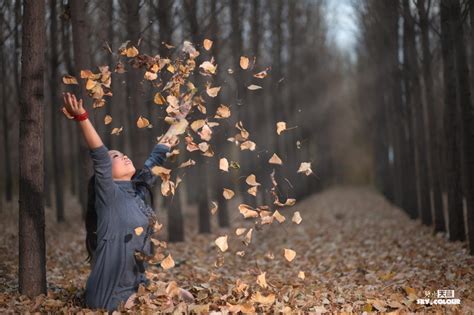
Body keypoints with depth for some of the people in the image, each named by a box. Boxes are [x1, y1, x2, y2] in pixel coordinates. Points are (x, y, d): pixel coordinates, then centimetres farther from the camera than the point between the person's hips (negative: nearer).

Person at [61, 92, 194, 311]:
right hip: (111, 294, -7)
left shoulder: (140, 188, 7)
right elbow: (100, 157, -27)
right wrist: (82, 118, -40)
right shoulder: (108, 194, -12)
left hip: (138, 284, 7)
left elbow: (159, 154, 16)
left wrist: (180, 118, 24)